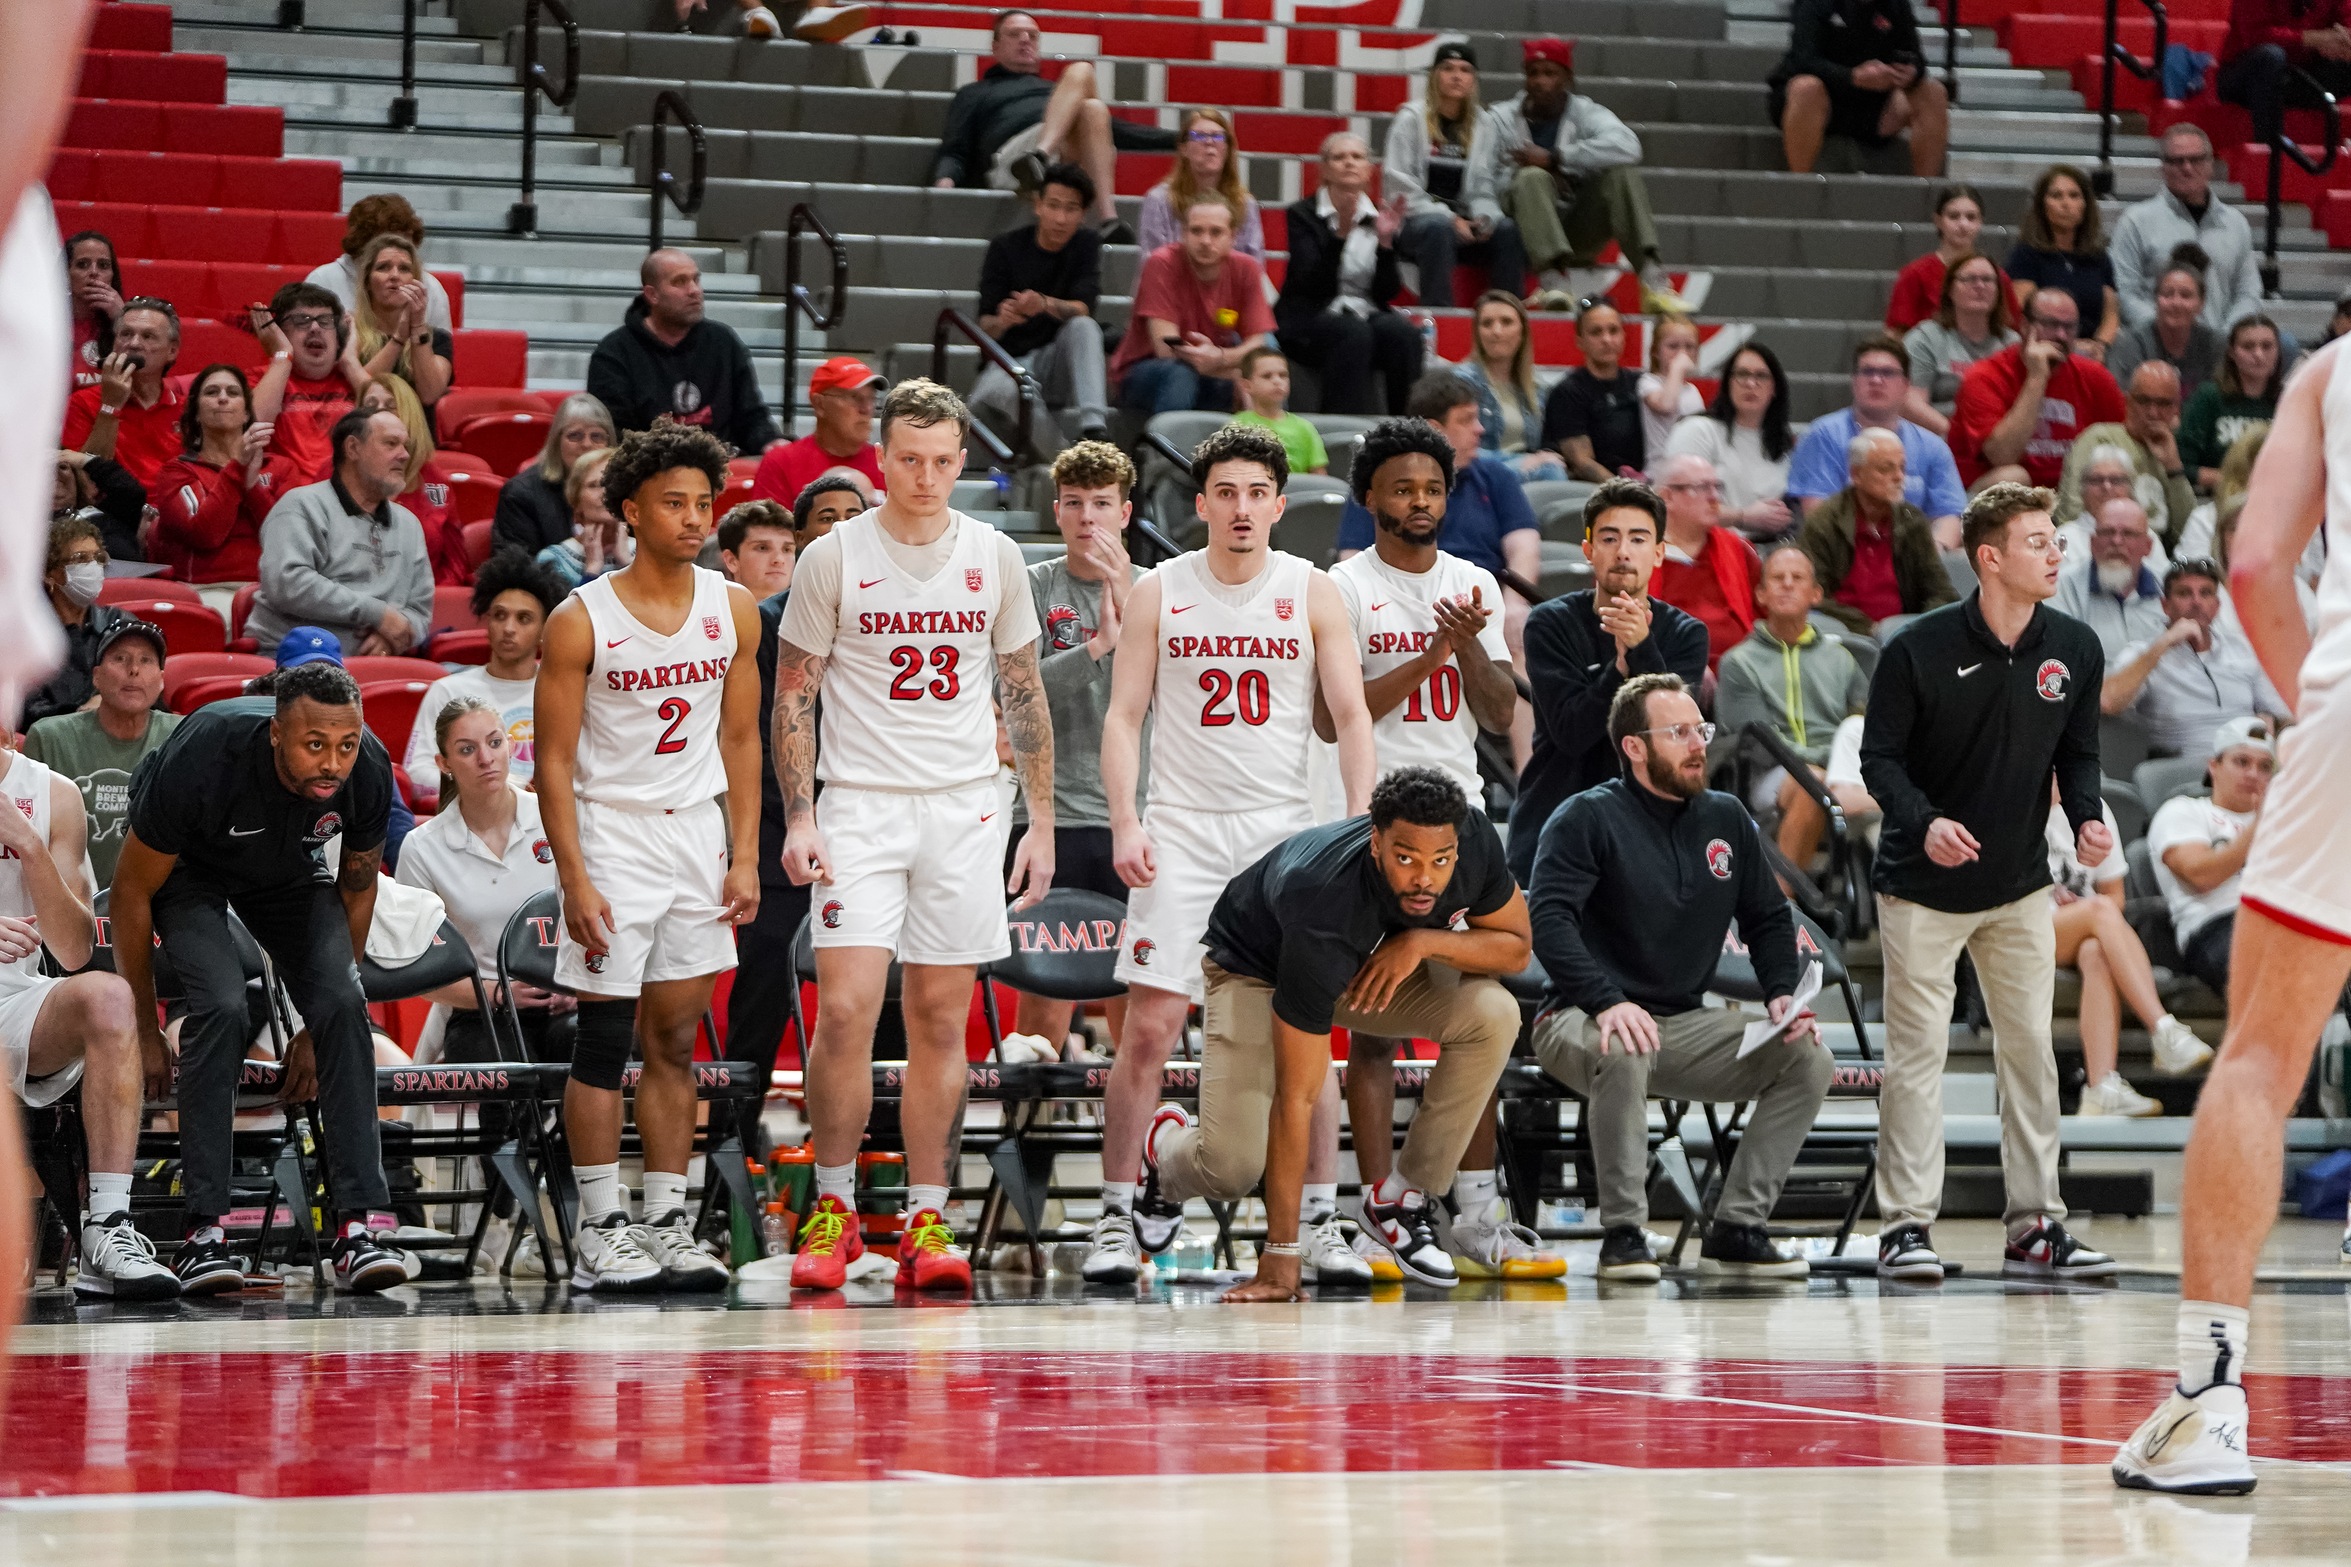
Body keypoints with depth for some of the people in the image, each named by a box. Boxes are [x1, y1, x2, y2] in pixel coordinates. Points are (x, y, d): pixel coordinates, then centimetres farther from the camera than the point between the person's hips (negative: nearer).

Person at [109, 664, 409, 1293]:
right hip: (188, 865, -3)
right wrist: (144, 1032, -15)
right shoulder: (202, 761, -39)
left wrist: (321, 1028, -1)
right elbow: (132, 893, -22)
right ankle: (203, 1231, -22)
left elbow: (356, 889, -6)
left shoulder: (369, 773, -27)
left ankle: (354, 1229, -19)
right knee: (222, 1007, -28)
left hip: (290, 868, 3)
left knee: (344, 1006, -20)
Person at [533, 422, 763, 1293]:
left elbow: (740, 739, 10)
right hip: (610, 834, -4)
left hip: (699, 831, 4)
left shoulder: (732, 610, 4)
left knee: (676, 1040, 7)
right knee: (605, 1038, -5)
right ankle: (599, 1229, 0)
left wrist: (745, 857, 3)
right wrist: (575, 881, -15)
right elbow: (553, 761, -9)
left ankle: (668, 1223, 12)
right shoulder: (581, 621, -10)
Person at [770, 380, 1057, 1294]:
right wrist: (798, 819, -8)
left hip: (966, 810, 2)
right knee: (845, 1009, -13)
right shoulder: (833, 558, -1)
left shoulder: (994, 559, 7)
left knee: (940, 1020, 3)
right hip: (860, 806, -2)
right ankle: (833, 1210, 0)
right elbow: (791, 698, 2)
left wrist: (1041, 821, 8)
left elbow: (1025, 697, 13)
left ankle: (926, 1223, 8)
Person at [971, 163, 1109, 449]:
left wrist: (1046, 304, -37)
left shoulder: (1086, 244, 2)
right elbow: (984, 326, -8)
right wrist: (1001, 321, -35)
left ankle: (1092, 431, -41)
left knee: (1084, 327, -29)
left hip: (1057, 363, 2)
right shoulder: (1006, 247, -3)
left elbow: (1084, 309, -14)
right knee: (996, 391, -38)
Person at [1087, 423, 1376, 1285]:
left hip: (1285, 827, 1)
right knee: (1149, 1027, -6)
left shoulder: (1313, 593, 4)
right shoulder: (1157, 593, 4)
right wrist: (1125, 823, -10)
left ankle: (1319, 1221, 6)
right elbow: (1123, 716, 3)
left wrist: (1360, 824, -10)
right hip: (1181, 827, -1)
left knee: (1307, 1034, -1)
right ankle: (1118, 1216, 1)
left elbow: (1351, 717, 2)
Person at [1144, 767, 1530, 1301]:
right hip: (1257, 969, -4)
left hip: (1383, 957, 5)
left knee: (1492, 1013, -24)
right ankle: (1168, 1142, 21)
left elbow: (1515, 946, -10)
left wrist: (1423, 941, -33)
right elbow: (1295, 1097, -39)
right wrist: (1281, 1257, -38)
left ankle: (1401, 1199, -7)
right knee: (1232, 1167, -19)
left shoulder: (1475, 839, -30)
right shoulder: (1325, 909, -42)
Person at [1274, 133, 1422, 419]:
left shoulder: (1377, 216, 11)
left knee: (1403, 331, -29)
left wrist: (1386, 240, -12)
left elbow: (1387, 292, 2)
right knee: (1353, 333, -36)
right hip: (1311, 320, -4)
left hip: (1366, 314, 4)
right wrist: (1340, 234, -26)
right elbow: (1311, 283, -13)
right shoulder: (1303, 214, 2)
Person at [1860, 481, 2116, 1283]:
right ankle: (1906, 1225, 1)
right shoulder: (1919, 651, -15)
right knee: (1917, 1053, -4)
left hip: (2021, 886, 4)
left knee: (2030, 1050, 4)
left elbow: (2077, 754, 9)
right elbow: (1879, 757, -10)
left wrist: (2086, 818, -11)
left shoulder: (2075, 650, -2)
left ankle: (2035, 1226, 9)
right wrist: (1923, 821, -27)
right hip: (1923, 886, -4)